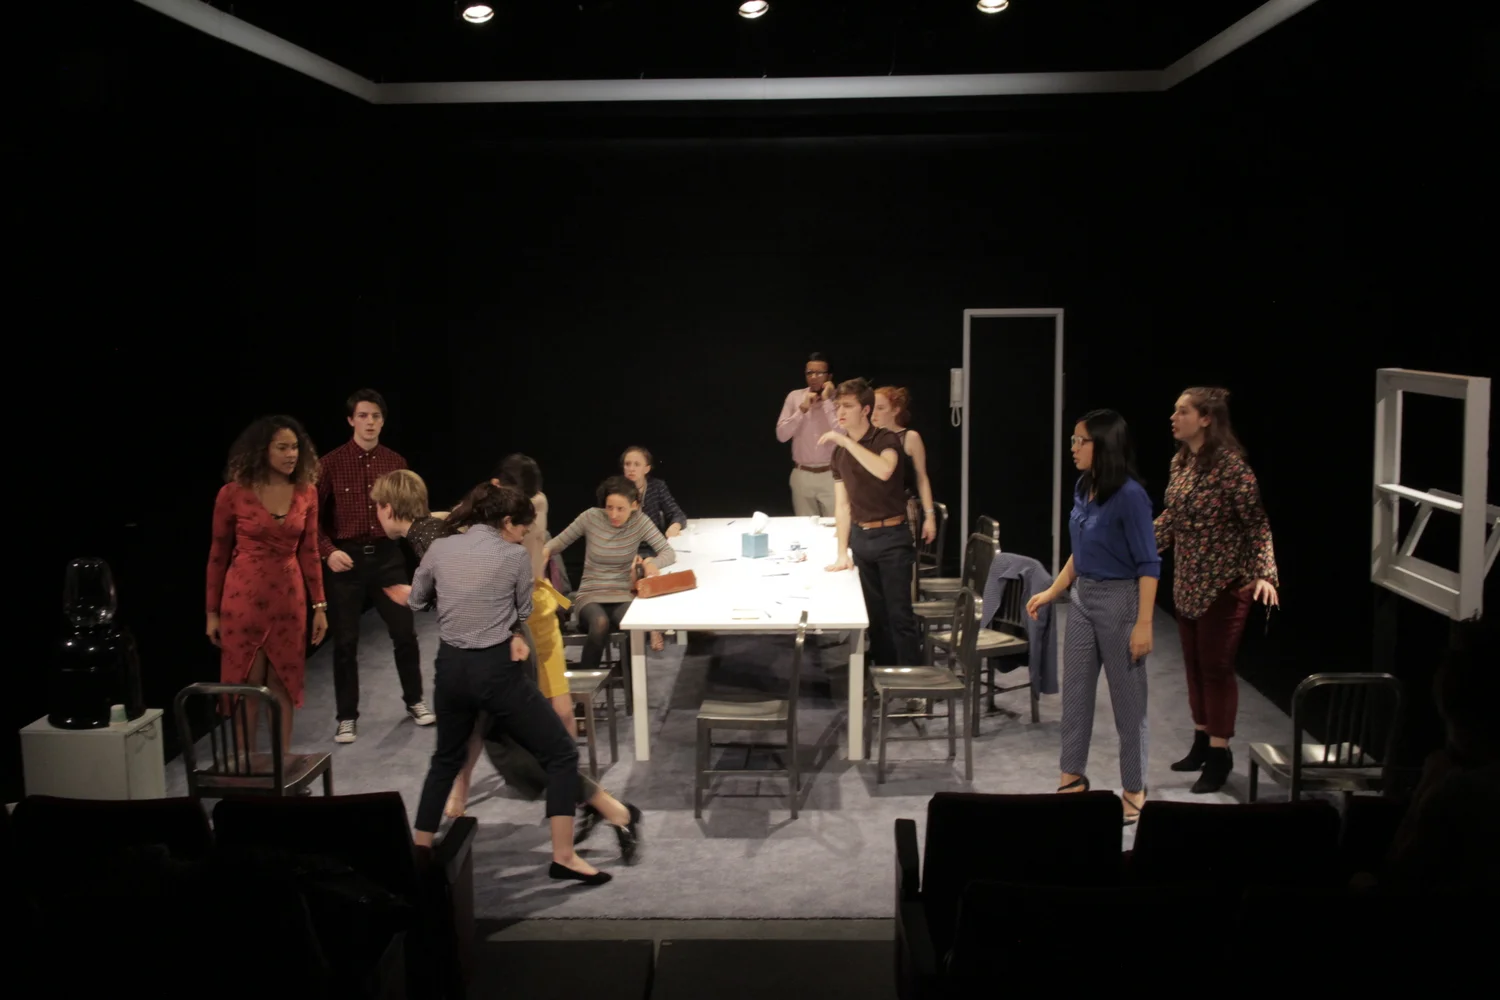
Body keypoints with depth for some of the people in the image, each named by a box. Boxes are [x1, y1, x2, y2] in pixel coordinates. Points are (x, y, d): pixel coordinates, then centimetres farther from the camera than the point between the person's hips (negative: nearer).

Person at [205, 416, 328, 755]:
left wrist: (319, 605, 3)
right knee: (245, 685, 6)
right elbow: (218, 554, -2)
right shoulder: (233, 493, -9)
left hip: (288, 598, 3)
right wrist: (212, 612, -1)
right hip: (244, 597, -3)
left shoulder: (306, 492, 0)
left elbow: (309, 552, 6)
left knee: (283, 684, 10)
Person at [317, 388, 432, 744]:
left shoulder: (395, 463, 5)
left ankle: (414, 701, 28)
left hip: (387, 555, 3)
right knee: (346, 641, 4)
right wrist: (328, 551, -16)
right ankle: (346, 717, 17)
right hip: (347, 558, -2)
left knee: (405, 633, 8)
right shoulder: (332, 463, -5)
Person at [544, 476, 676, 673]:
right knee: (600, 623, -36)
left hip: (623, 595, 0)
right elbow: (560, 541, 5)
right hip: (590, 594, 0)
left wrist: (652, 562, -34)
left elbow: (668, 552, -10)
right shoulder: (591, 517, -6)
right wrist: (545, 550, -19)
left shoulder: (639, 521, -6)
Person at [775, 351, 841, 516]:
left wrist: (827, 401, -15)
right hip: (801, 475, 2)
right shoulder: (795, 396, 3)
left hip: (830, 475, -2)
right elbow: (781, 435, -3)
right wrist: (802, 409, -12)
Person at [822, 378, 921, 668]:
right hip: (860, 536, 6)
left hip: (891, 536, -6)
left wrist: (847, 441, -28)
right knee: (874, 613, 11)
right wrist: (842, 552, 1)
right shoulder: (839, 452, 8)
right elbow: (842, 505, 8)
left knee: (899, 614, -5)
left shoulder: (886, 440, -9)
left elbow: (884, 471, -32)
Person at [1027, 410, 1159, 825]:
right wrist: (1051, 592, 14)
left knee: (1127, 700, 5)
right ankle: (1072, 779, 29)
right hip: (1082, 599, 8)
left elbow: (1148, 565, -16)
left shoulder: (1129, 495, -18)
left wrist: (1144, 624, -19)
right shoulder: (1083, 489, 4)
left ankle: (1134, 792, 18)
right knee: (1075, 693, 15)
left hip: (1119, 601, -8)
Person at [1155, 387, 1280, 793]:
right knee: (1194, 665, 15)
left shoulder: (1230, 465, -19)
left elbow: (1257, 524, -17)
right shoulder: (1180, 461, 4)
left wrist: (1264, 575, -27)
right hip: (1187, 583, 8)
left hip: (1223, 585, -7)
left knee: (1216, 667, 0)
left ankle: (1219, 755, 11)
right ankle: (1201, 743, 28)